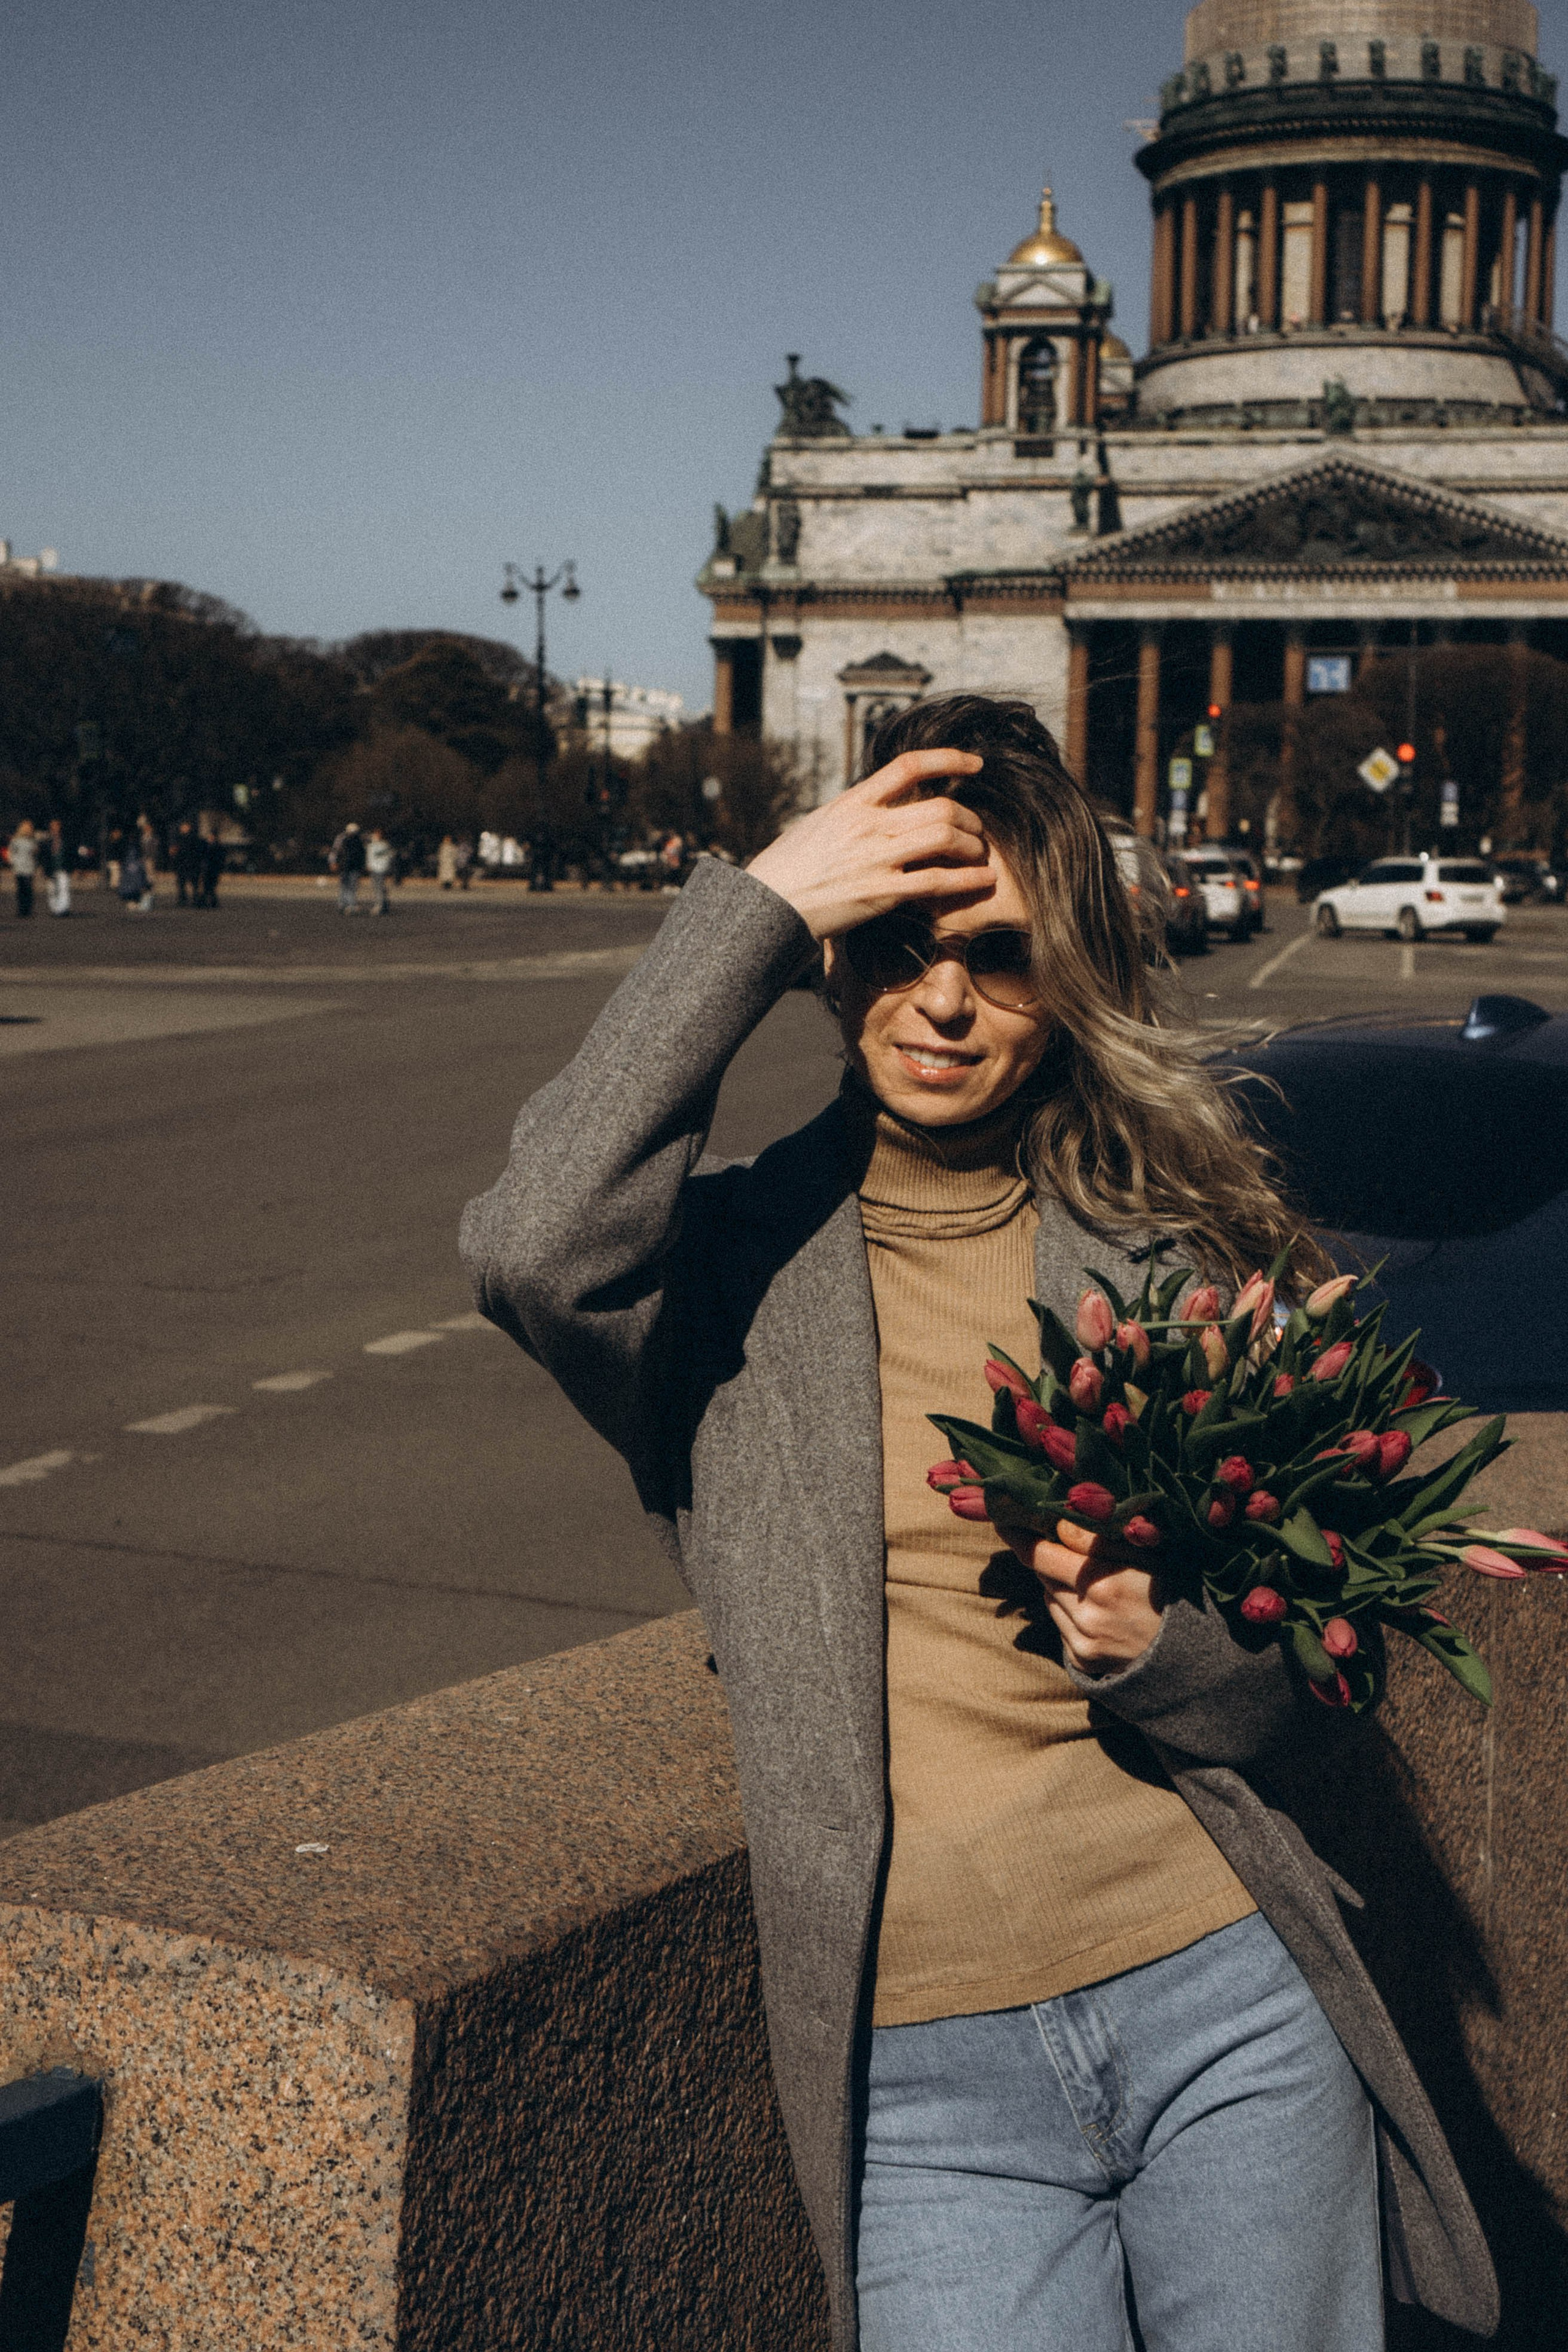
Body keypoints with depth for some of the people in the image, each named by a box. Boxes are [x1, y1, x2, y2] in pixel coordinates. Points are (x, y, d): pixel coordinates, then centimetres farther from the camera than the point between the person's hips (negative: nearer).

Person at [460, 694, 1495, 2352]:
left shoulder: (1169, 1249, 7)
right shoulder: (733, 1259, 2)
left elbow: (1316, 1707, 11)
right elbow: (536, 1251, -24)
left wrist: (1167, 1650, -13)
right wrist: (750, 909, -16)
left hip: (1224, 2001, 2)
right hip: (922, 2078, -2)